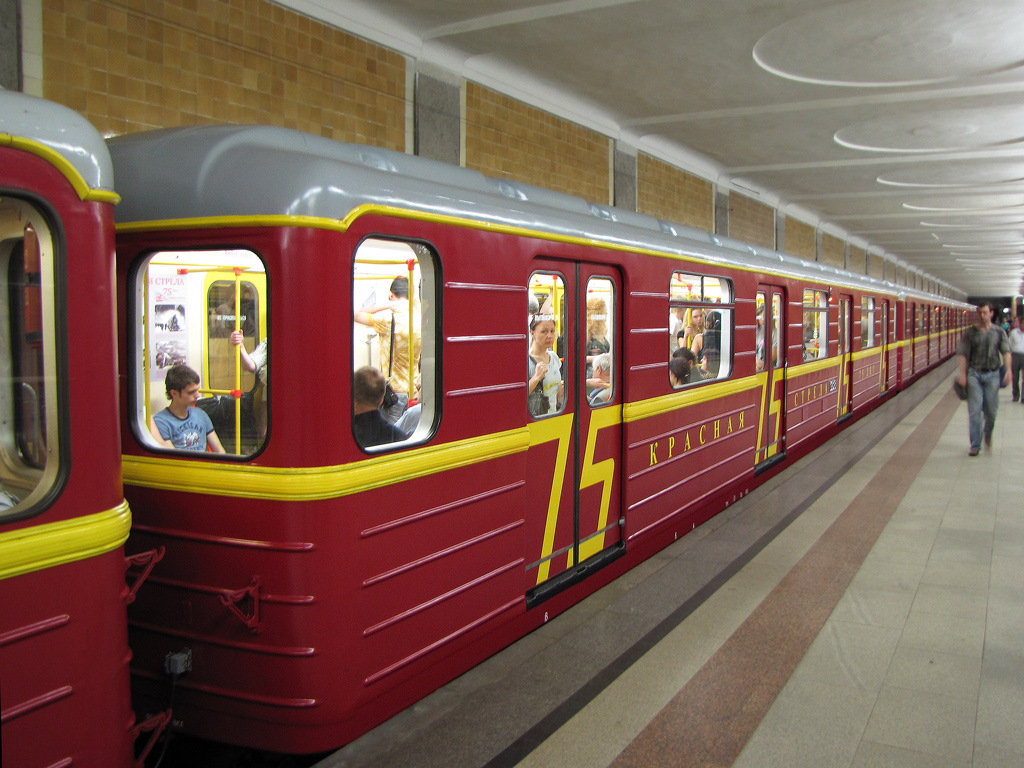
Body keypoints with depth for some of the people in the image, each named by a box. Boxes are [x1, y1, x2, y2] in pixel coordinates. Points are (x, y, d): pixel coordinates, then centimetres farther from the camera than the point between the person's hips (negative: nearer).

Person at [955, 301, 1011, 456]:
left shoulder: (999, 332, 6)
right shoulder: (970, 333, 4)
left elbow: (1006, 351, -1)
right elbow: (962, 354, 0)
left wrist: (1008, 370, -14)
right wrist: (962, 373, -10)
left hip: (992, 374, 1)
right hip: (974, 374, -1)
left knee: (991, 410, 3)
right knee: (974, 411, -4)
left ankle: (988, 432, 36)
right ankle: (975, 446, 2)